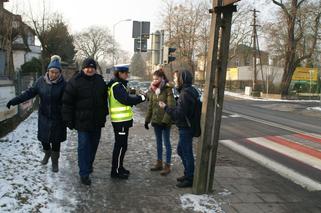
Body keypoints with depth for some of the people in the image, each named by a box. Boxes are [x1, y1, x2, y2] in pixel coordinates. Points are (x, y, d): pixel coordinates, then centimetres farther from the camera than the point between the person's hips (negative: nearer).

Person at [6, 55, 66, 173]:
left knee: (55, 141, 6)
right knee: (43, 138, 11)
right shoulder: (41, 81, -5)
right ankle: (47, 154, 42)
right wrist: (14, 100, -10)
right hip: (44, 116, 3)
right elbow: (30, 92, -3)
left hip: (57, 118, -3)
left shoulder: (63, 84, -13)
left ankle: (55, 162, 24)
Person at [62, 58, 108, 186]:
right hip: (82, 121, -5)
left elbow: (104, 99, 18)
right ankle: (84, 173, 2)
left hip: (97, 121, 5)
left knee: (94, 145, 15)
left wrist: (104, 115, 16)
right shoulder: (75, 81, -8)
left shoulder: (100, 80, 8)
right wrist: (68, 120, -10)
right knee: (84, 146, -4)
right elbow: (67, 102, -8)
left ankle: (89, 165, 35)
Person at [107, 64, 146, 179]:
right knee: (120, 145, -3)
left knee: (121, 145, 18)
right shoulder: (117, 86, -17)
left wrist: (137, 97, 2)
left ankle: (119, 167, 29)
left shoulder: (119, 85, 16)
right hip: (120, 120, -10)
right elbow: (126, 100, -25)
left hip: (122, 119, 10)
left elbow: (126, 98, 16)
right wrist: (141, 97, -16)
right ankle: (115, 171, 6)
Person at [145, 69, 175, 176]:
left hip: (165, 121, -6)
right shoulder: (153, 90, 8)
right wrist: (147, 120, 9)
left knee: (166, 143, 3)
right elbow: (150, 106, 12)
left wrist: (165, 120, -22)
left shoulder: (168, 90, -12)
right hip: (156, 120, 7)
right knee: (158, 142, 15)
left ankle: (167, 165, 11)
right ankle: (159, 163, 26)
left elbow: (170, 107, -17)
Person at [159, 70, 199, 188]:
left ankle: (189, 179, 16)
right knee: (181, 150, 22)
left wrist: (165, 107, -13)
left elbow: (179, 114, -24)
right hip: (186, 127, 10)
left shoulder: (185, 94, -22)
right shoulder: (190, 90, 10)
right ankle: (187, 174, 34)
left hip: (185, 128, -10)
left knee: (187, 153, 2)